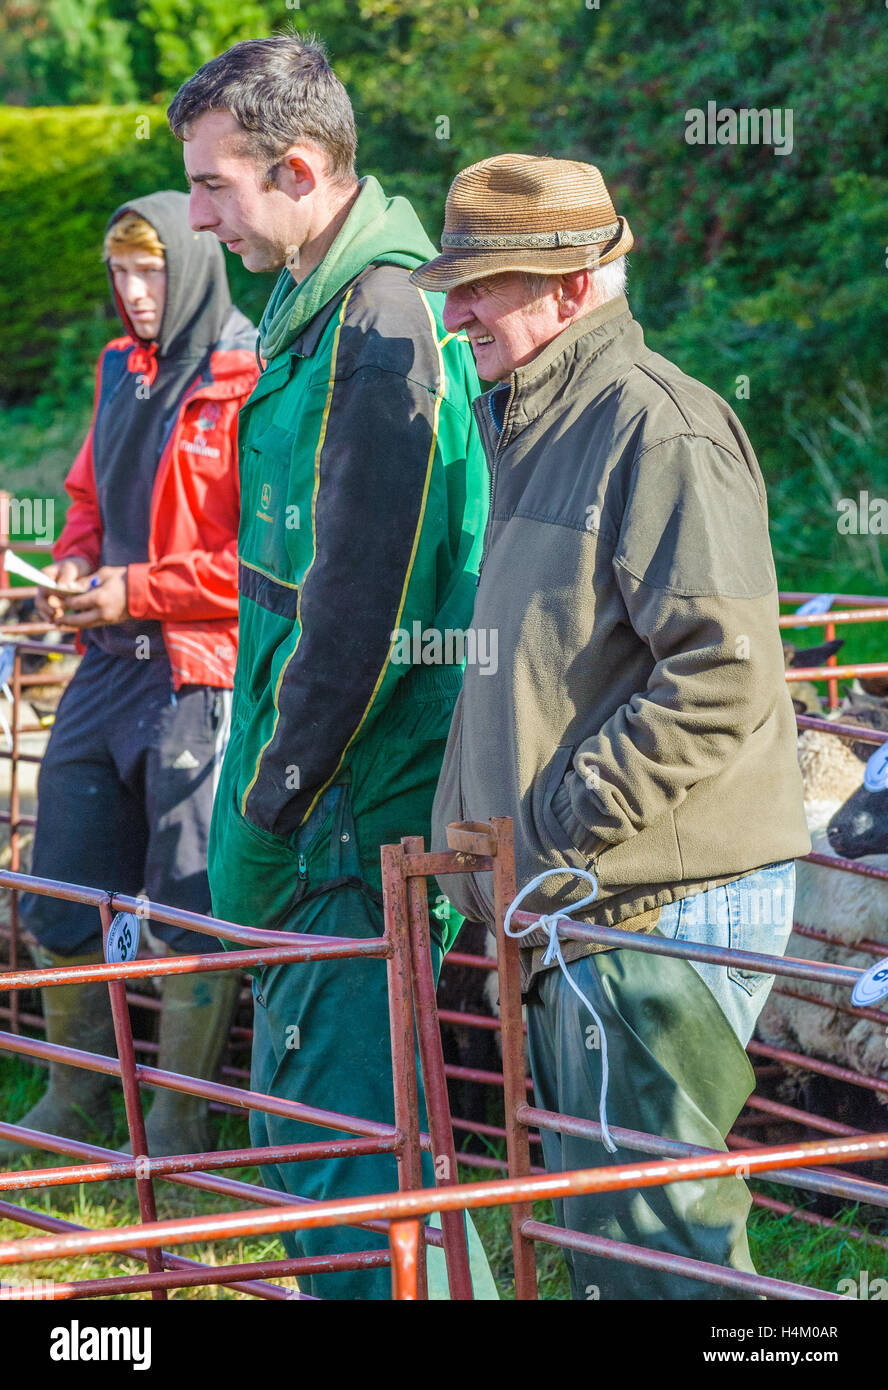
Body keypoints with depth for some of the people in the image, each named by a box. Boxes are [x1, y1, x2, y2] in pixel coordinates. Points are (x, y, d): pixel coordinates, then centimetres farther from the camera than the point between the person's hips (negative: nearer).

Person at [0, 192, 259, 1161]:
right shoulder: (122, 371, 14)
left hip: (202, 674, -8)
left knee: (192, 908, -1)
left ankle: (178, 1126, 10)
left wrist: (137, 590, -15)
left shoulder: (247, 382, -12)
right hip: (110, 665, 8)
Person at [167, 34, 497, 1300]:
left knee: (338, 1147, -7)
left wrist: (268, 815, -15)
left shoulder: (381, 327, -19)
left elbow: (363, 618, -21)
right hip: (330, 805, 10)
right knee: (304, 1126, 16)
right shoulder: (318, 307, 13)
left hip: (363, 816, -10)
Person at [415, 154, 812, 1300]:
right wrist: (482, 832, 15)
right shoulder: (537, 429, 17)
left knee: (648, 1233, -7)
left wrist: (565, 820, -21)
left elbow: (726, 674, -24)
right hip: (577, 908, 10)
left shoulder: (658, 428, -15)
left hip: (660, 907, -10)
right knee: (597, 1220, 16)